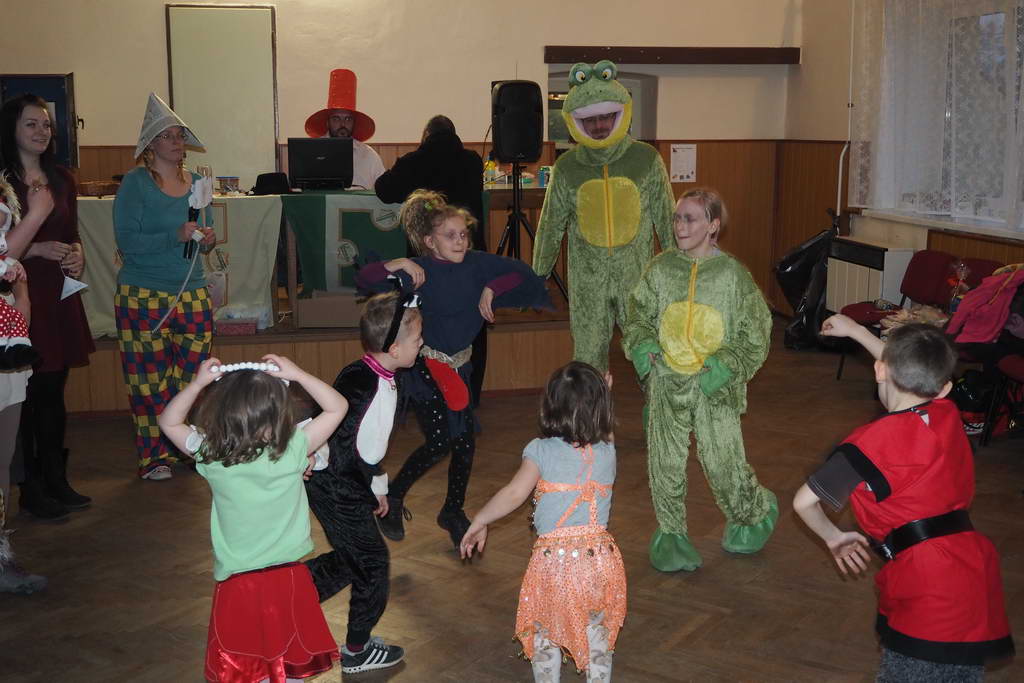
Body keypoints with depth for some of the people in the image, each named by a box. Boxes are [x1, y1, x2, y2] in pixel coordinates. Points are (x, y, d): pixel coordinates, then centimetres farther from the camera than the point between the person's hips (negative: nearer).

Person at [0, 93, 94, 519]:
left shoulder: (61, 179, 14)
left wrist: (78, 257, 4)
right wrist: (38, 250, -20)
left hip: (60, 296, 7)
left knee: (53, 393, 13)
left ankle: (56, 481, 22)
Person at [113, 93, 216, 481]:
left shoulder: (196, 182, 12)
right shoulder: (135, 183, -5)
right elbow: (126, 240, -13)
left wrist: (207, 238, -2)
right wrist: (176, 235, -22)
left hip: (193, 293, 5)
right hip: (144, 295, -5)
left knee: (193, 371, 5)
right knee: (150, 376, -1)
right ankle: (154, 456, 7)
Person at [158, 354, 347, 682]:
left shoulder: (210, 457, -14)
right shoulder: (292, 452, -19)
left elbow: (168, 421, 4)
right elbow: (338, 407, -8)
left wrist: (198, 384, -6)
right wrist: (297, 375, -13)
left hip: (236, 582, 1)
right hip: (288, 578, -1)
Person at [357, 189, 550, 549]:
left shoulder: (476, 264, -3)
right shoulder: (419, 271, -16)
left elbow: (521, 272, 5)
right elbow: (363, 279, -22)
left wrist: (491, 290, -8)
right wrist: (399, 264, -33)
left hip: (459, 364, 5)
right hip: (425, 366, -5)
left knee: (465, 440, 5)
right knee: (439, 442, -10)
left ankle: (453, 511, 26)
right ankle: (392, 498, 14)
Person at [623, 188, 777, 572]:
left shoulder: (731, 274, -6)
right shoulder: (660, 269, 2)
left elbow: (756, 332, -2)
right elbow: (638, 314, 12)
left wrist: (726, 365, -12)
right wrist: (642, 346, -7)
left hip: (715, 386, -3)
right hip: (667, 383, 3)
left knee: (722, 461, 1)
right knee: (665, 461, 6)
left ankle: (756, 512, 31)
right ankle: (671, 533, 24)